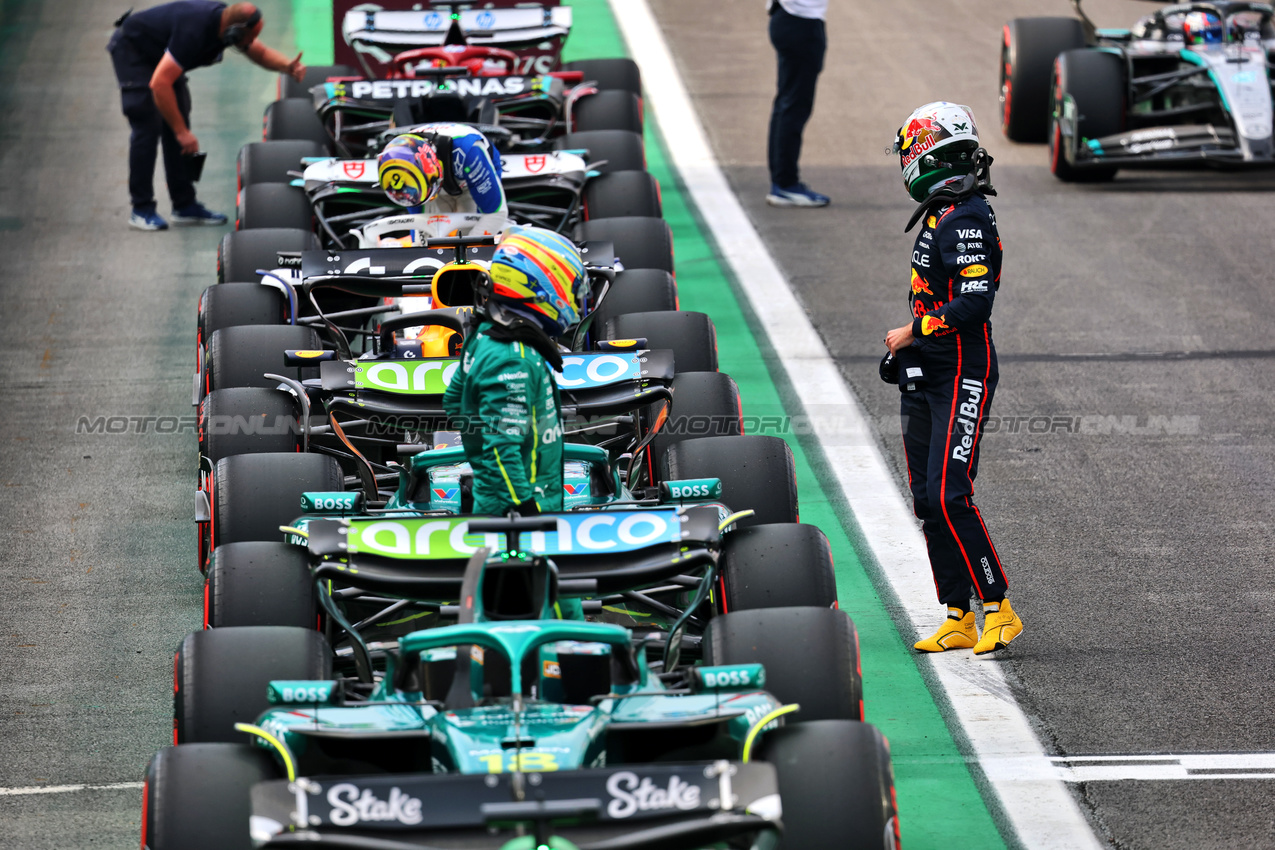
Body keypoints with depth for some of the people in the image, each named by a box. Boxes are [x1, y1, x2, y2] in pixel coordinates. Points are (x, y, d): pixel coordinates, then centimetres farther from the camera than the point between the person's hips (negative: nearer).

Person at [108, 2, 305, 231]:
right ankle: (142, 210, -11)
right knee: (148, 126, -15)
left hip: (159, 55, 9)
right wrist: (182, 132, -36)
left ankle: (185, 205, 8)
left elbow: (260, 52, 5)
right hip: (131, 49, -9)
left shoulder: (226, 21, -13)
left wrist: (287, 66, -17)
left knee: (176, 125, 4)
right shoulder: (194, 31, -39)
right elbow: (159, 84, -40)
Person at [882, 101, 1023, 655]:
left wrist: (912, 333, -15)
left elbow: (974, 302, -23)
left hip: (961, 378, -10)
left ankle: (999, 609, -8)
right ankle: (959, 617, 12)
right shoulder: (941, 216, 15)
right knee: (928, 500, 8)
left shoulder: (966, 219, -15)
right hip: (925, 381, 10)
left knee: (949, 496, -15)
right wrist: (904, 353, 18)